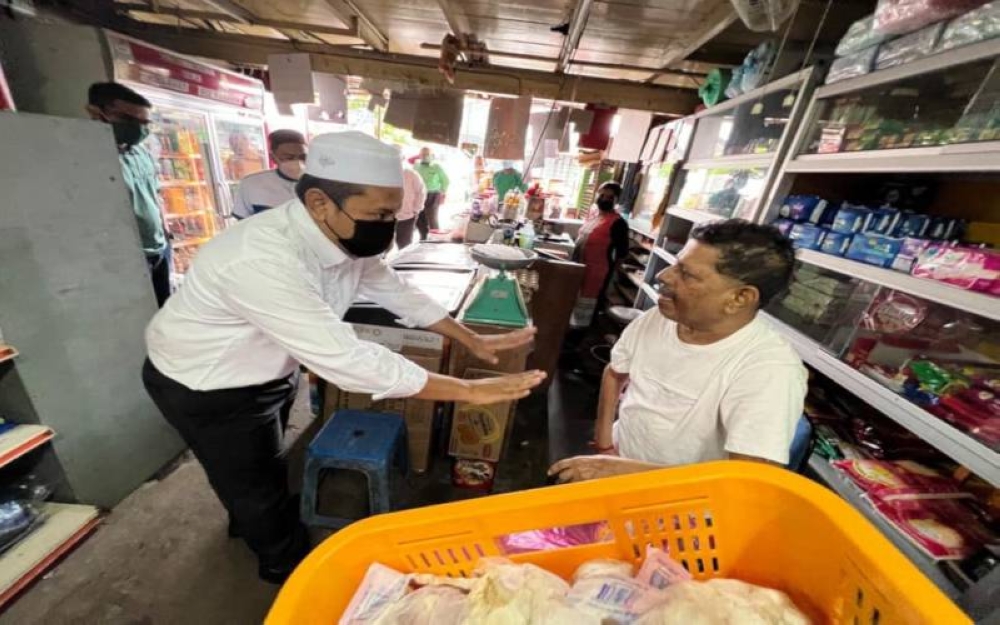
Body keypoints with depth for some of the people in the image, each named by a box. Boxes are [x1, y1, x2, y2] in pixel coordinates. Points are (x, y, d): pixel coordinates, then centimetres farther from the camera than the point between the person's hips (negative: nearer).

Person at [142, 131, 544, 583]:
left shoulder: (347, 236, -15)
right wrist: (470, 391, -38)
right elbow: (348, 361, -43)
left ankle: (250, 520, 61)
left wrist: (472, 340, -5)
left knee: (264, 466, 30)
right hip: (204, 387, -6)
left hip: (265, 373, 7)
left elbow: (396, 291, -4)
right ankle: (289, 569, 43)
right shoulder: (265, 260, -41)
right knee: (259, 489, 14)